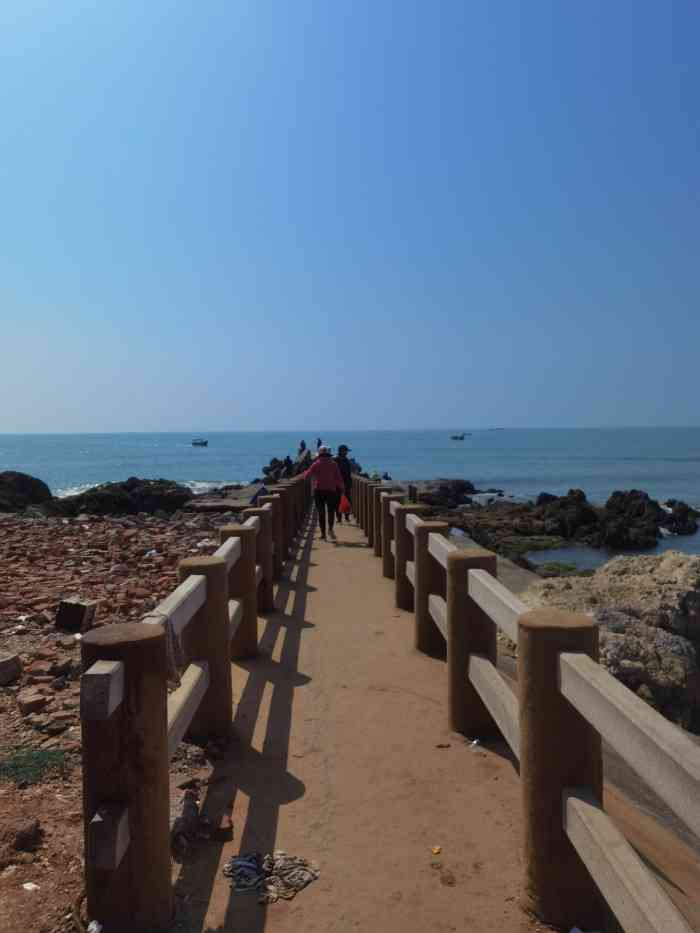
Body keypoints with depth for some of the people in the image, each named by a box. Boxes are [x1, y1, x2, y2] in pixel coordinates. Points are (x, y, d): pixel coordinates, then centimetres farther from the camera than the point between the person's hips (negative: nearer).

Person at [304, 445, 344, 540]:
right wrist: (342, 487, 14)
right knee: (331, 510, 11)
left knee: (321, 512, 5)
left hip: (318, 490, 0)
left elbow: (307, 476, -2)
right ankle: (330, 528, -12)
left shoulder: (316, 464, -2)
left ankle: (323, 533, 2)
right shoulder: (333, 464, 2)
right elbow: (339, 478, -1)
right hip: (331, 490, 1)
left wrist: (305, 473, 20)